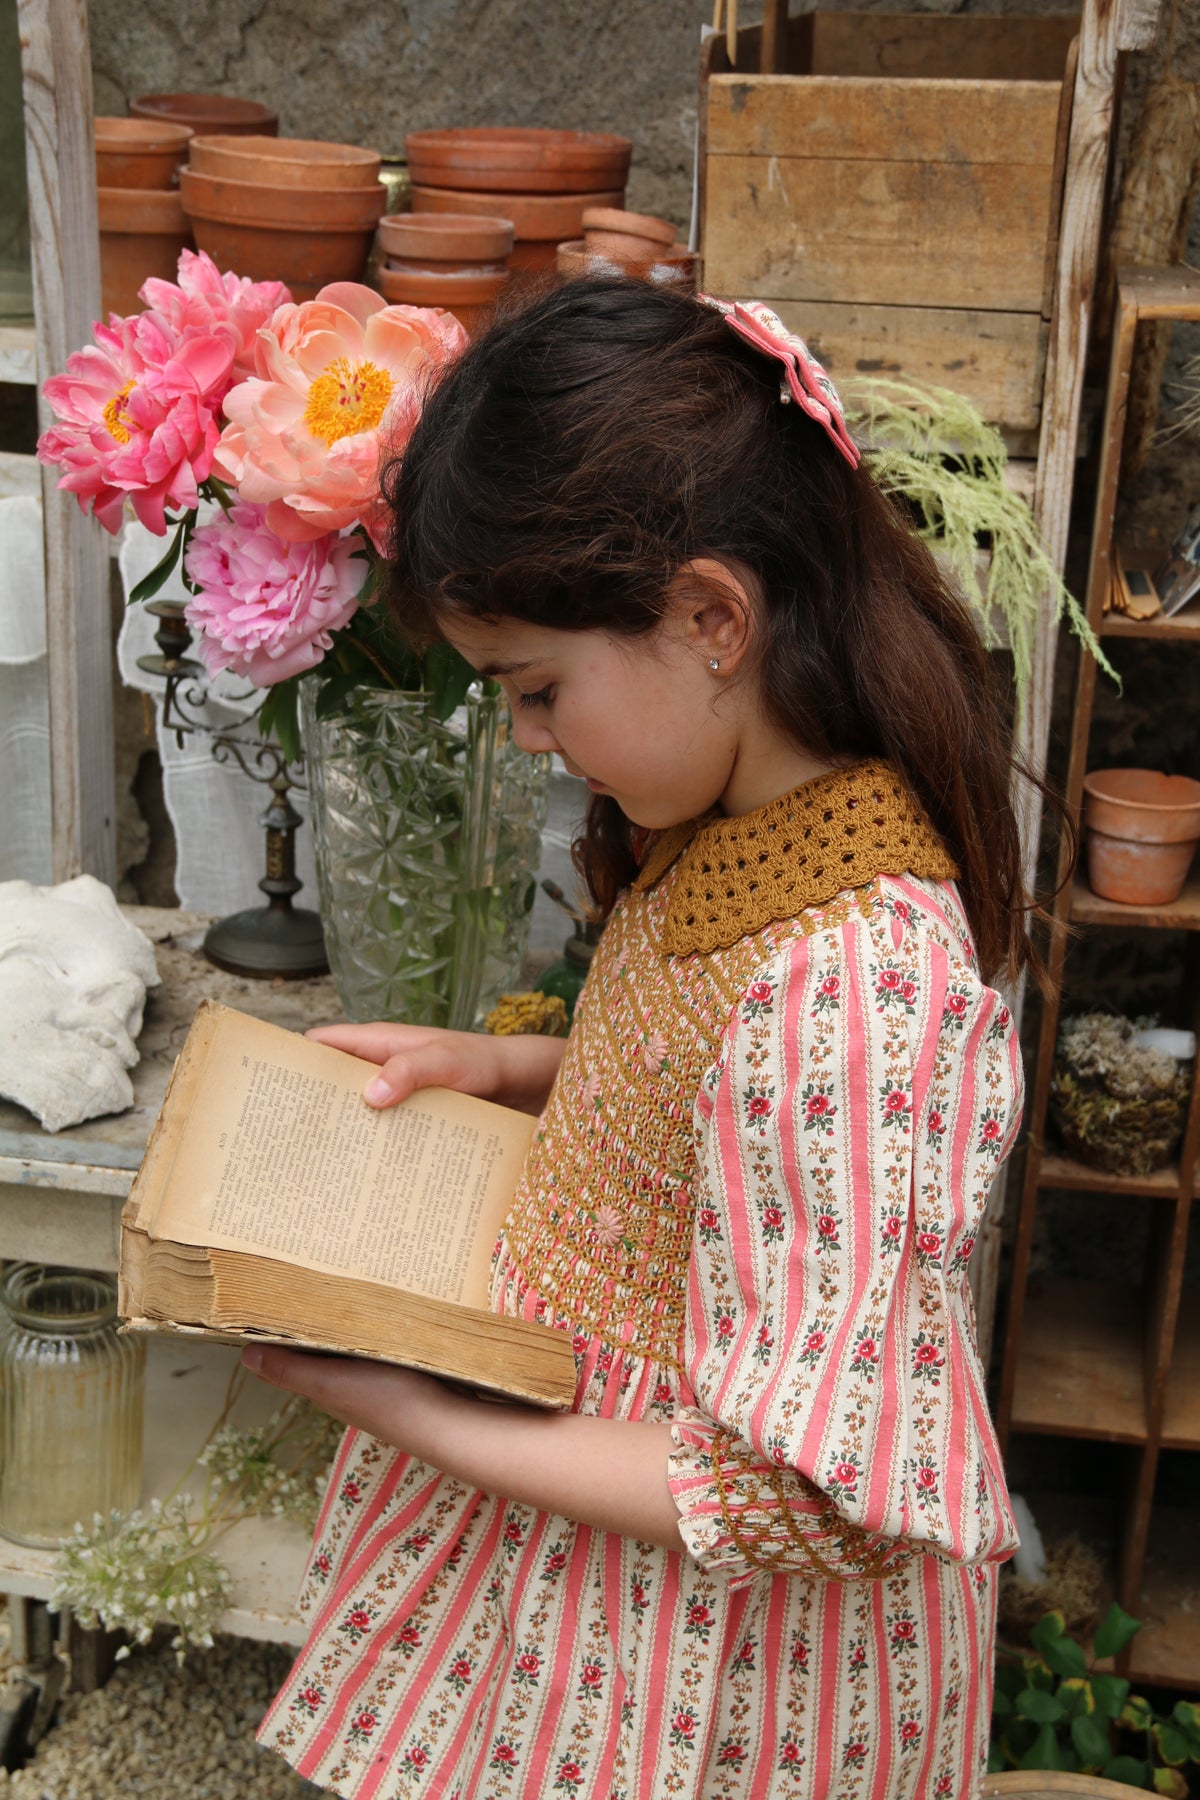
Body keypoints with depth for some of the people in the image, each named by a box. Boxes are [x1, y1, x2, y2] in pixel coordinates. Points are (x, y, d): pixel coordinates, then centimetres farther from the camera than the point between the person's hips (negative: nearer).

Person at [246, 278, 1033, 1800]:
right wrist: (497, 1065, -2)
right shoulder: (736, 829, -5)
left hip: (734, 1633, -8)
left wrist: (426, 1429, -22)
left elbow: (816, 1495, -29)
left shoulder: (849, 983, -34)